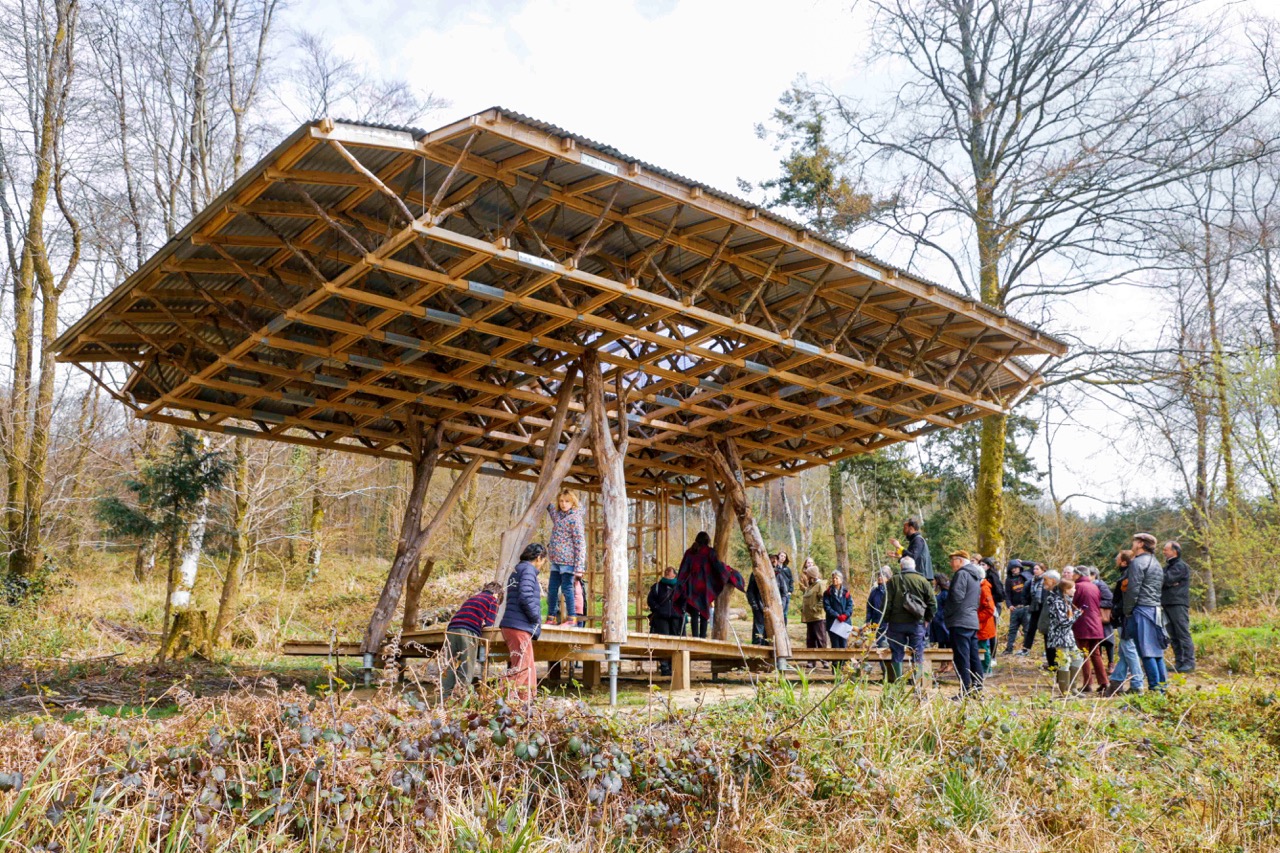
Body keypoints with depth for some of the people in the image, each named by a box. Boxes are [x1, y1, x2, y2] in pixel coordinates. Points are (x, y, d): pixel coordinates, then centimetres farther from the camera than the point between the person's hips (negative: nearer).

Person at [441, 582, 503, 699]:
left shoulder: (472, 598, 32)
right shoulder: (493, 599, 13)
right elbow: (488, 624, 5)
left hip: (452, 629, 6)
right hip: (468, 633, -6)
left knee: (450, 667, 8)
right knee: (467, 668, -1)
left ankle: (445, 698, 5)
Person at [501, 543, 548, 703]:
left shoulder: (517, 570, 22)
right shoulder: (528, 569, -8)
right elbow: (525, 597, -20)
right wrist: (536, 619, -8)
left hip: (510, 625, 10)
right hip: (519, 627, -10)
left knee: (529, 668, 15)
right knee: (523, 669, -11)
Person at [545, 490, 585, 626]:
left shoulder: (575, 518, -11)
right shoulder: (556, 514, 10)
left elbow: (580, 543, -14)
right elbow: (548, 506, 34)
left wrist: (579, 567, -17)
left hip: (568, 560, -7)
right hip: (556, 560, 7)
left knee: (567, 588, -4)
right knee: (552, 589, 10)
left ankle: (571, 618, 5)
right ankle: (551, 617, 19)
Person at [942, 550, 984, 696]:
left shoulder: (961, 574, -10)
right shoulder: (976, 576, 20)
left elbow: (956, 597, -18)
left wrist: (947, 614, -6)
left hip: (960, 622, -10)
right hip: (973, 621, 10)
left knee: (961, 657, -9)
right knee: (973, 656, 12)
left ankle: (965, 691, -11)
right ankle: (978, 687, 15)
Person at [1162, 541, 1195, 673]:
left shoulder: (1180, 566, -6)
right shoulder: (1168, 566, 22)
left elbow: (1167, 579, -18)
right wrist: (1169, 583, -10)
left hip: (1178, 604, -9)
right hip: (1168, 604, 9)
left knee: (1183, 634, -9)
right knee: (1174, 636, 9)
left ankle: (1189, 662, -8)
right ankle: (1179, 661, 13)